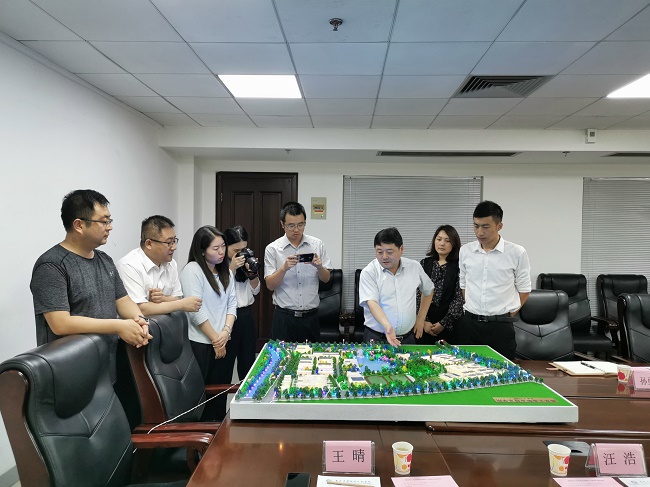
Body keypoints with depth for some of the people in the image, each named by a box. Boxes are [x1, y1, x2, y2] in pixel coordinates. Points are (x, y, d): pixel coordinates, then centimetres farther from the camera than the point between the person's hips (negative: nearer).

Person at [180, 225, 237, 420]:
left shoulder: (225, 271, 11)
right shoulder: (192, 270, -11)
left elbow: (232, 303, 7)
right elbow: (196, 310, -16)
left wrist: (226, 331, -9)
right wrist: (215, 339, -11)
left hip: (224, 342, 6)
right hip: (201, 344, -6)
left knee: (221, 392, 12)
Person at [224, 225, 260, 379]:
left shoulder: (247, 260, 5)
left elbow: (256, 291, 10)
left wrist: (253, 273, -8)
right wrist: (232, 268, -22)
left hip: (247, 315, 6)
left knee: (248, 361, 14)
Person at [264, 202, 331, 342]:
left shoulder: (317, 245, 3)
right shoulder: (272, 249, -2)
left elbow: (326, 279, 6)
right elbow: (270, 285, -5)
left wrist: (319, 267, -15)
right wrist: (284, 268, -21)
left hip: (310, 316, 2)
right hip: (284, 316, -2)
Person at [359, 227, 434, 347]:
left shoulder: (414, 267, 3)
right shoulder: (368, 272, -9)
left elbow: (428, 291, 19)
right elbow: (371, 303, -20)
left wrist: (420, 319, 14)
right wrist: (387, 326, -36)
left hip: (408, 337, 3)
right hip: (376, 337, -3)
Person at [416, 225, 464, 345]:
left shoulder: (458, 266, -3)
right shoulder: (424, 263, 5)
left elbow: (459, 298, -6)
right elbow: (418, 294, 1)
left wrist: (444, 323, -8)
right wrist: (424, 321, -6)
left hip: (449, 325, -2)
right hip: (425, 324, 2)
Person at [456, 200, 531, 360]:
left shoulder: (517, 253, -5)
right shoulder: (465, 251, 2)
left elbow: (524, 290, 4)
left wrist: (508, 314, 1)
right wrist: (473, 309, 9)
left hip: (501, 325, -2)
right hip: (469, 323, 2)